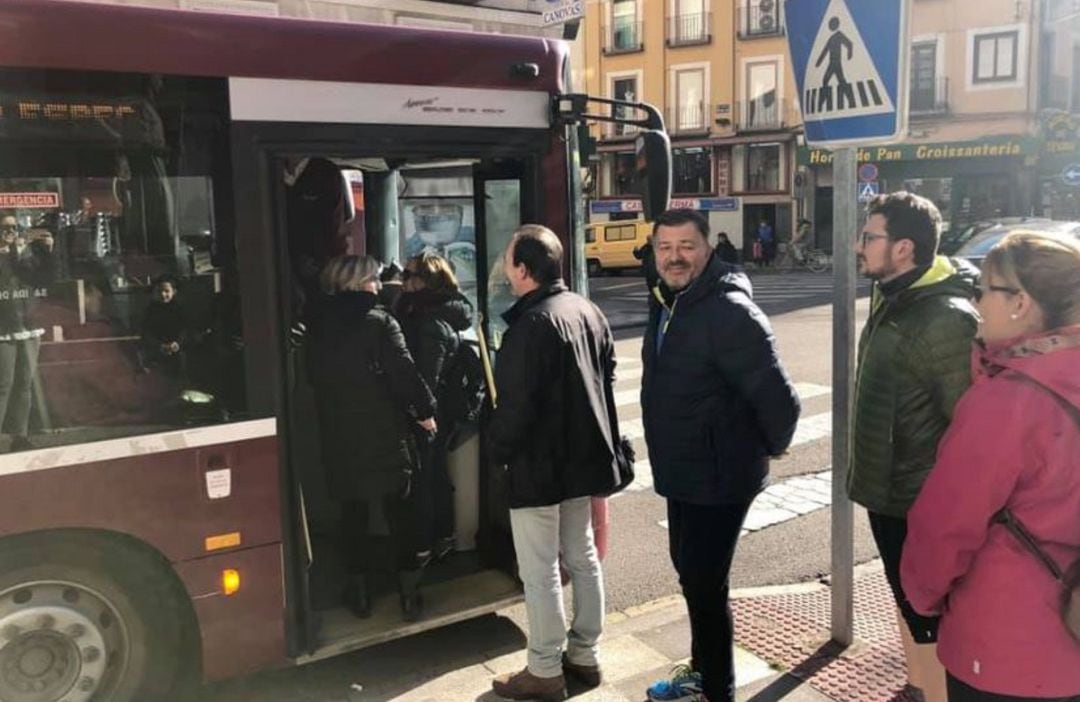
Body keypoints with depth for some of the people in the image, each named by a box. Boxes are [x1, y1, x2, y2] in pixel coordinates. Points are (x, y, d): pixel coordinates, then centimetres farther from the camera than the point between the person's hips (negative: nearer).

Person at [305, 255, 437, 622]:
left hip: (339, 436, 4)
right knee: (400, 510, 8)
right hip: (386, 433, -3)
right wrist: (425, 411, -5)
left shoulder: (318, 324, 3)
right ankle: (409, 592, 12)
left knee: (353, 512, 14)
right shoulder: (379, 321, -13)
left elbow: (314, 375, 14)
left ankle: (360, 591, 20)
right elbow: (404, 371, -15)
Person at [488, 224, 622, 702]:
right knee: (582, 558, 17)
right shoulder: (588, 311, 6)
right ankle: (584, 655, 30)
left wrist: (498, 450, -5)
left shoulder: (531, 324, -22)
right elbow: (607, 378, 13)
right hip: (583, 458, 9)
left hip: (538, 465, -9)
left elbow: (516, 404, -22)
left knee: (540, 573, 3)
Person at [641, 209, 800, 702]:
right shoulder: (666, 303, 8)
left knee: (705, 584, 2)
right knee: (691, 573, 22)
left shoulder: (729, 311, -24)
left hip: (718, 478, -10)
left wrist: (767, 449, -9)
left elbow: (778, 399, -25)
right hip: (682, 473, 10)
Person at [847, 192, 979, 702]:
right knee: (907, 601, 24)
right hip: (888, 490, 10)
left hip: (918, 501, -9)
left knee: (930, 619, 5)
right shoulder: (894, 301, 6)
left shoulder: (946, 319, -24)